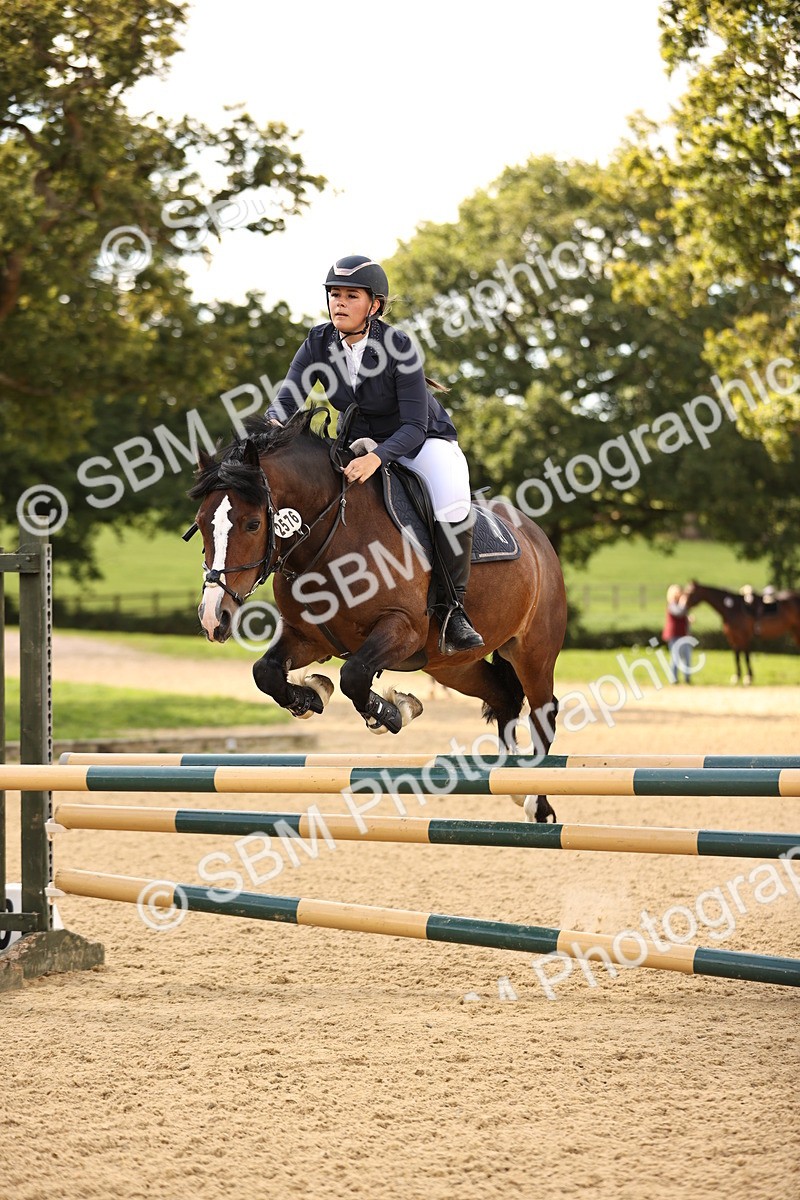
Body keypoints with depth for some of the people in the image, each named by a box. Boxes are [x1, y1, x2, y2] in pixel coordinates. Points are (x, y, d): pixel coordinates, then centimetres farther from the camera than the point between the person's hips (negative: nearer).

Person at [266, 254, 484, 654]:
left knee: (452, 501, -34)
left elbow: (415, 425, -28)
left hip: (424, 441, -5)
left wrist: (377, 457, -45)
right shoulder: (319, 344, -11)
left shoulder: (397, 345, -24)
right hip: (361, 445, 5)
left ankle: (454, 608, -21)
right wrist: (273, 428, -38)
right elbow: (285, 401, -14)